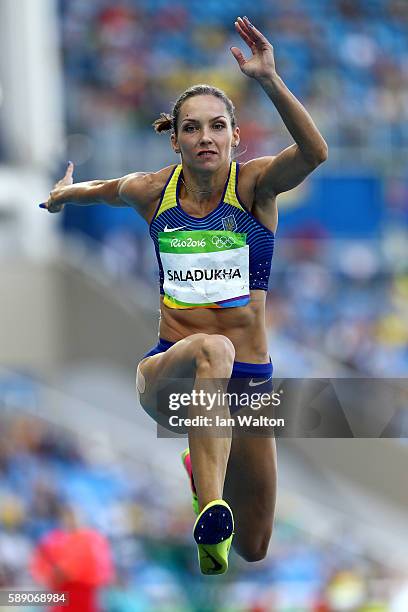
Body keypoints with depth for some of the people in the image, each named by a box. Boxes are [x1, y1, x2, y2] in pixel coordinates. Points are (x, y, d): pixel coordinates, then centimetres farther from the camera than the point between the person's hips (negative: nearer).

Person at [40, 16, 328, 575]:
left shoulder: (255, 184, -6)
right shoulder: (152, 192, 0)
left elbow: (314, 153, -29)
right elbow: (104, 189, 27)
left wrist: (270, 81, -41)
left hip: (249, 380, 1)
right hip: (167, 370, -1)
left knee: (253, 549, 12)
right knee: (212, 348, -40)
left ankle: (205, 466, 48)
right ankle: (211, 510, -55)